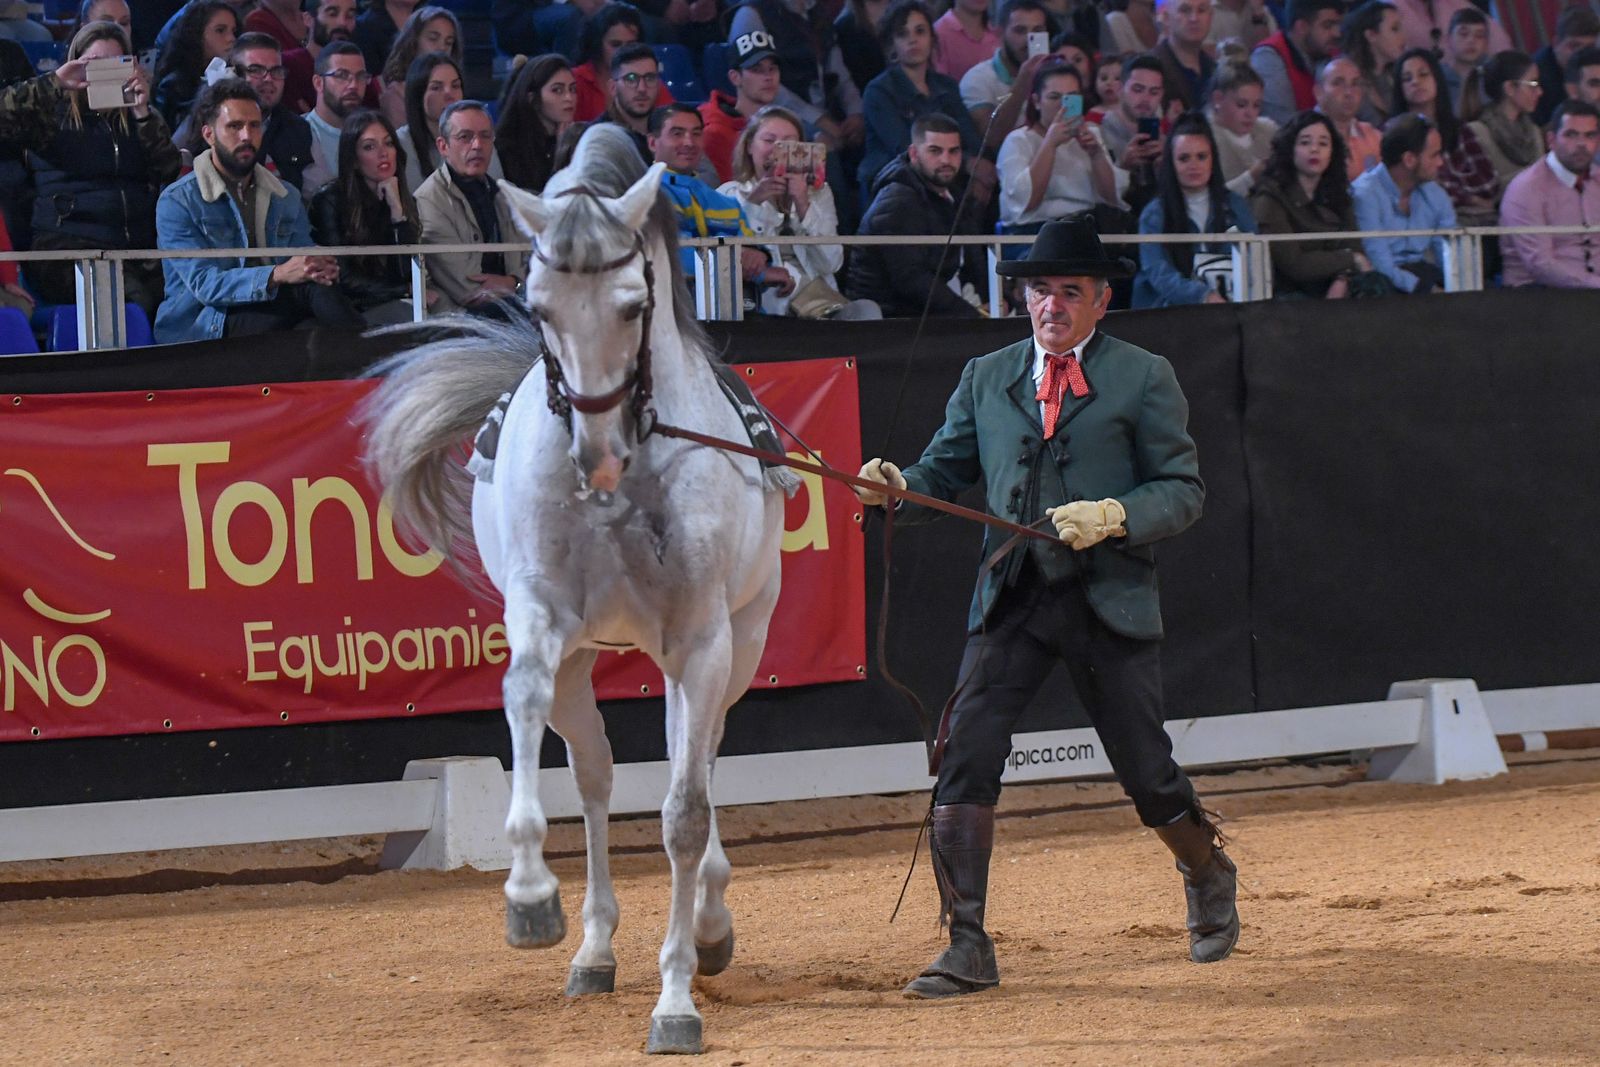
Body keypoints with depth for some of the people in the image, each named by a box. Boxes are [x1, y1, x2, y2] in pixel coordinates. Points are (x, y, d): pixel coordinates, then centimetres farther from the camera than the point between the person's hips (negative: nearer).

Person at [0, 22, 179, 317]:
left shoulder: (138, 118, 22)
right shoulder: (53, 114, 12)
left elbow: (169, 172, 9)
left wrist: (143, 113, 0)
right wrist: (55, 82, -7)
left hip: (139, 248, 4)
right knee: (137, 298, -34)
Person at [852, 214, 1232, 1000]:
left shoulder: (1143, 378, 3)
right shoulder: (986, 379, 13)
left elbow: (1183, 491, 0)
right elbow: (943, 474, 11)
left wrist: (1113, 515, -17)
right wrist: (896, 489, -12)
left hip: (1111, 602, -2)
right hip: (1011, 602, 2)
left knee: (1146, 773, 5)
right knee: (965, 757, -13)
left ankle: (1208, 876, 38)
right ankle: (967, 947, -10)